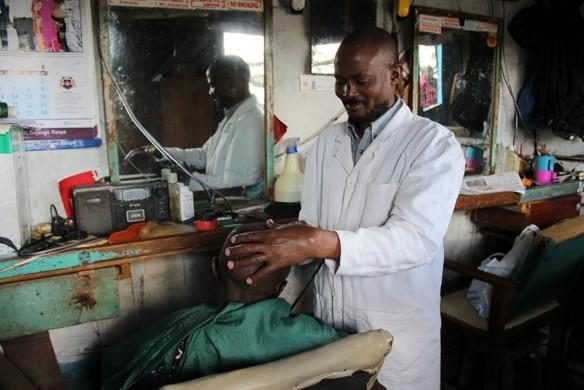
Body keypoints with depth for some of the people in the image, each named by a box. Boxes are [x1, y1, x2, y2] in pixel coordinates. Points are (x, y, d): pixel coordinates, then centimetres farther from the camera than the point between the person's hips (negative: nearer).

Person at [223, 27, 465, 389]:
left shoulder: (435, 144, -13)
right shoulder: (326, 142, 4)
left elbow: (415, 239, -25)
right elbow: (312, 227, 5)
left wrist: (321, 244, -36)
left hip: (396, 332, -4)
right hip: (328, 319, 5)